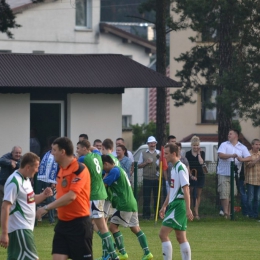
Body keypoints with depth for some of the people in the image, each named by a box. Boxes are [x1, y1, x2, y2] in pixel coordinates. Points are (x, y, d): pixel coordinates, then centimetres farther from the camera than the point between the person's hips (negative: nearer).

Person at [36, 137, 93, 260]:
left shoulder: (79, 169, -16)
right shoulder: (61, 170, 11)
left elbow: (71, 196, -25)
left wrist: (47, 208, -23)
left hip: (79, 223, -8)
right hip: (63, 222, 8)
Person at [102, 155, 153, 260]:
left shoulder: (114, 171, -12)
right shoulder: (119, 170, 18)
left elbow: (103, 184, -11)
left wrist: (105, 175, 5)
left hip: (125, 205, -10)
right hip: (131, 203, 10)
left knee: (113, 226, -2)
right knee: (136, 229, 12)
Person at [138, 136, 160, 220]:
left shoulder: (159, 153, 9)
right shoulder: (143, 153, 11)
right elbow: (139, 165, 11)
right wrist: (146, 163, -6)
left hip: (156, 178, 0)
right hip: (147, 178, 0)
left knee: (157, 197, 2)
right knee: (146, 198, -2)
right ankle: (146, 215, 3)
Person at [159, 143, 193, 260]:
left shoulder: (180, 168, -14)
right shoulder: (174, 168, 15)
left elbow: (186, 189, -20)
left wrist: (188, 209, -24)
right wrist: (164, 206, 26)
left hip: (178, 205, -10)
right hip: (173, 205, 10)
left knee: (163, 234, -11)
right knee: (181, 237, 9)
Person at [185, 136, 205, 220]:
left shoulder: (202, 153, 5)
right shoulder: (188, 154, 2)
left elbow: (201, 162, -12)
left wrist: (198, 153, -5)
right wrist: (191, 175, -10)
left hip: (200, 176, 1)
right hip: (191, 176, -1)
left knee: (198, 195, 2)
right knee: (191, 195, -3)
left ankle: (196, 213, 4)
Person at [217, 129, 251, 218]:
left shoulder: (242, 147, 9)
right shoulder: (224, 145, 2)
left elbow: (249, 157, -3)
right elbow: (220, 155, -14)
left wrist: (242, 159, -24)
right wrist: (232, 155, -30)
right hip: (224, 174, -3)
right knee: (224, 193, -12)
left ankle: (229, 212, 15)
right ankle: (225, 212, -16)